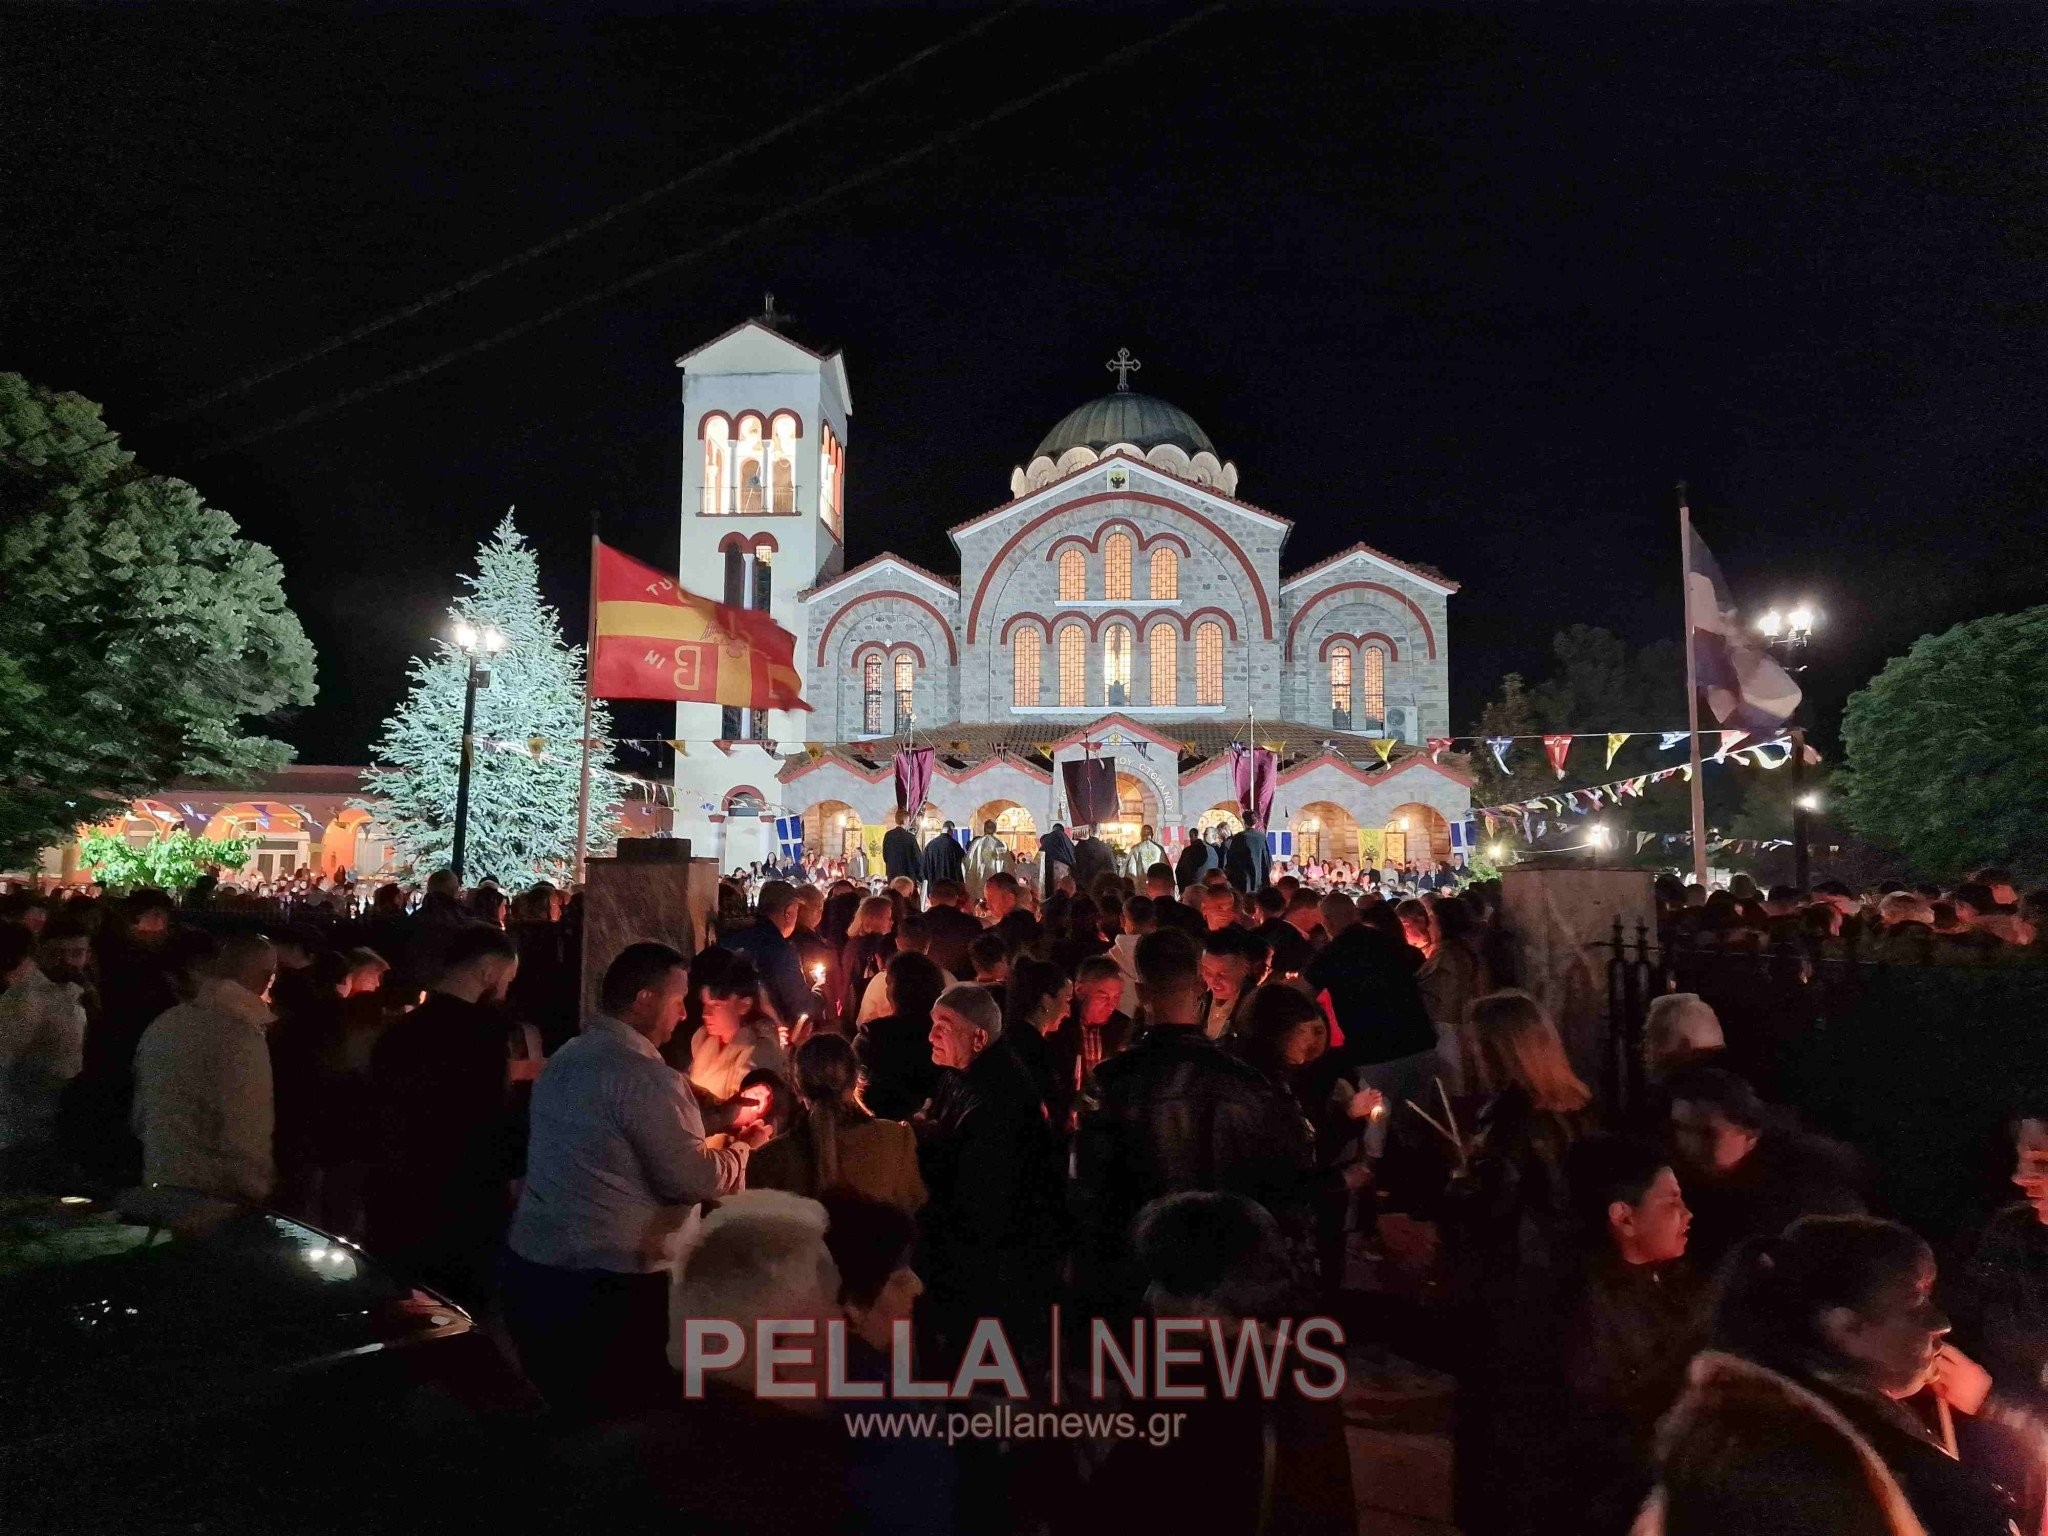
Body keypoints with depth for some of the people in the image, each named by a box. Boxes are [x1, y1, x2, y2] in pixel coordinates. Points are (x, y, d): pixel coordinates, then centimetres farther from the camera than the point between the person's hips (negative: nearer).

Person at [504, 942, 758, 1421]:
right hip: (609, 1285, -9)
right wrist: (741, 1146, 1)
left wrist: (714, 1121, 15)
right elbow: (692, 1180, -18)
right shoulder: (645, 1076, -19)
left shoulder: (563, 1060, 9)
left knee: (567, 1414, 19)